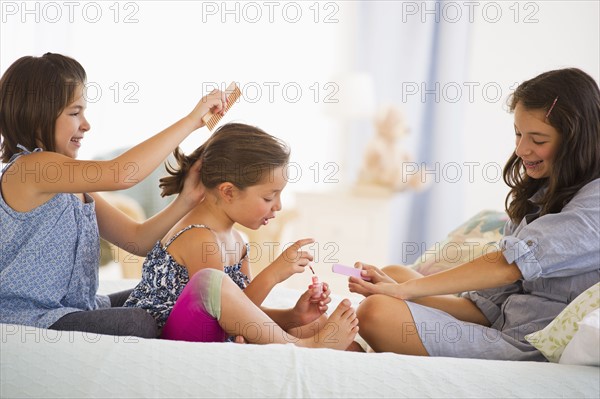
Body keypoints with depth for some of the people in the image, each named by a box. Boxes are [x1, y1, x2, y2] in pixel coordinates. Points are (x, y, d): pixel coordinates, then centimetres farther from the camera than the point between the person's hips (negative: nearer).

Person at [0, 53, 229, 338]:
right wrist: (191, 121, -24)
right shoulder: (30, 169, -18)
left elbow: (138, 239, 7)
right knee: (137, 325, -26)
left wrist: (186, 201, -10)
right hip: (26, 320, -10)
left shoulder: (74, 185, 12)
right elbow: (121, 174, -32)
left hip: (73, 309, 10)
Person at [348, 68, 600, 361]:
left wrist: (405, 289, -16)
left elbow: (509, 263, -20)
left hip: (531, 349, -9)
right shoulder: (536, 198, 17)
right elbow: (489, 306, 10)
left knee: (378, 313, -20)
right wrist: (400, 290, -4)